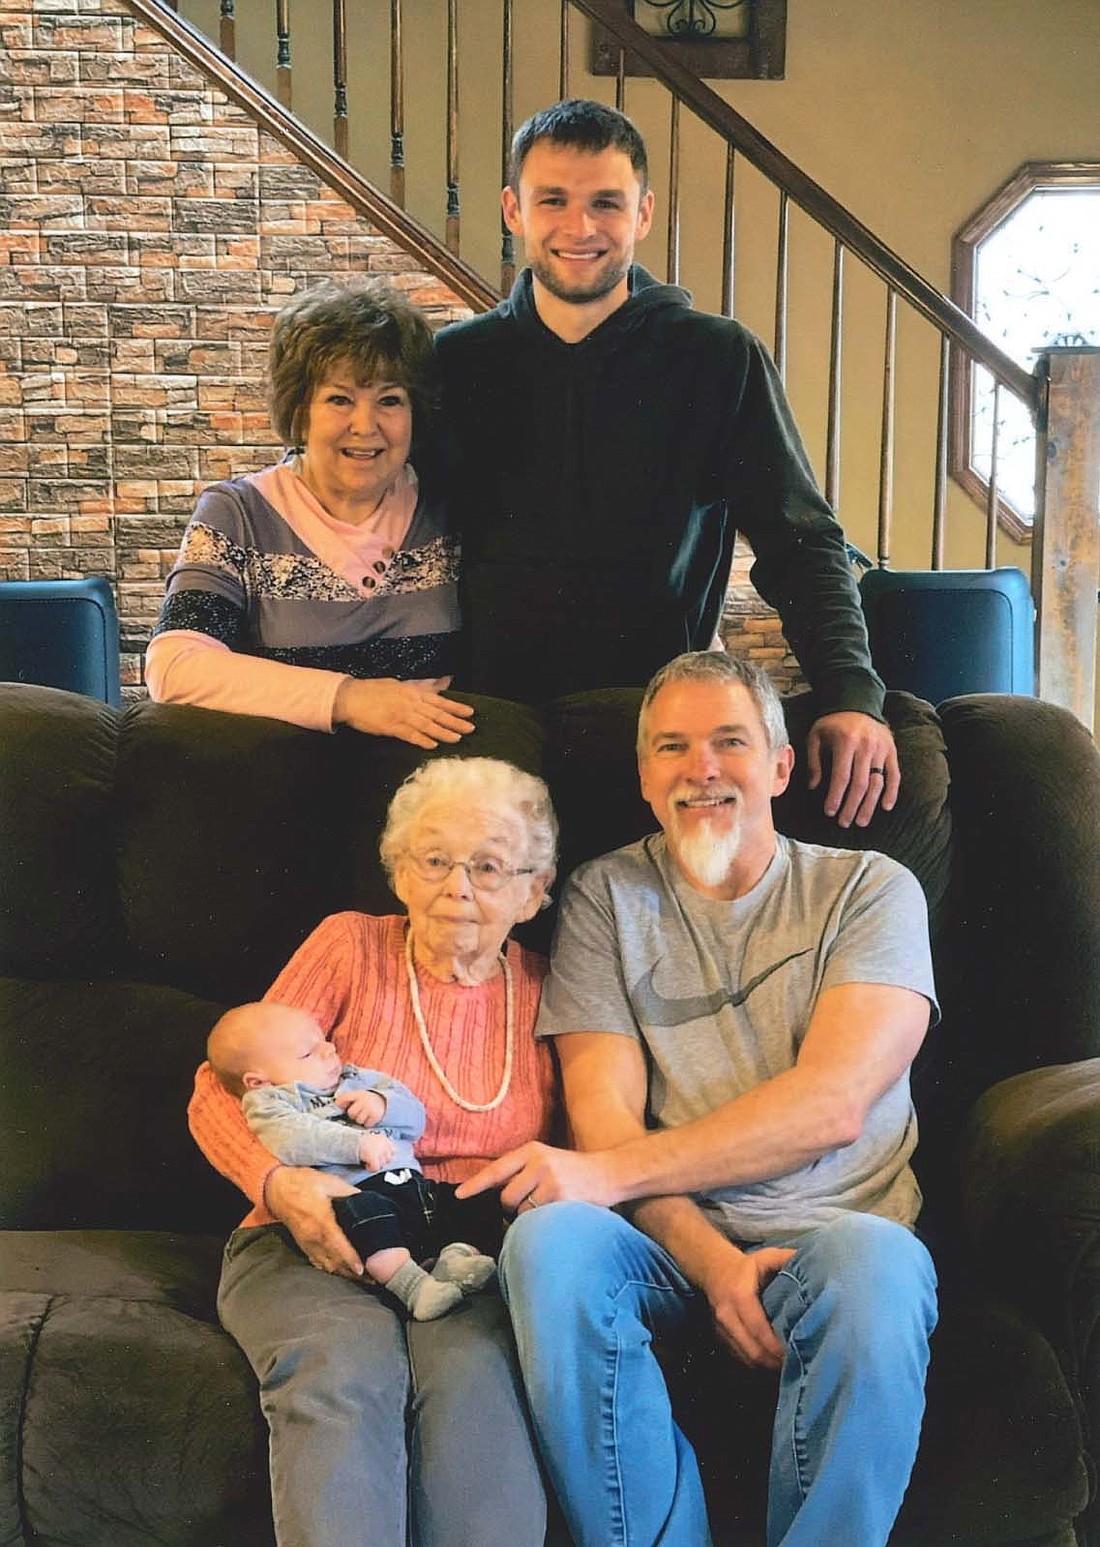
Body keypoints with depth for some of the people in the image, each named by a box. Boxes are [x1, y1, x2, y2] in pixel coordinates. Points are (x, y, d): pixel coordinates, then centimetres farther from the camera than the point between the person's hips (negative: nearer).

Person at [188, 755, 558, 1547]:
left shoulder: (539, 988, 11)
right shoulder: (352, 946, 4)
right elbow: (217, 1092, 4)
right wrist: (279, 1183, -16)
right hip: (314, 1244, -1)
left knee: (472, 1373, -34)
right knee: (343, 1374, -35)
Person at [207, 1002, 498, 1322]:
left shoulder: (360, 1080, 28)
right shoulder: (268, 1102, 10)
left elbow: (416, 1118, 25)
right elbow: (293, 1140, -13)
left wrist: (385, 1104, 2)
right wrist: (357, 1144, -23)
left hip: (408, 1179, 6)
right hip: (353, 1190, -6)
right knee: (364, 1211, -37)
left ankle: (454, 1254, -29)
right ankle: (411, 1285, -42)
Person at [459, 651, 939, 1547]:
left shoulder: (869, 891, 6)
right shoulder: (607, 895, 12)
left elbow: (831, 1103, -9)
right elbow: (603, 1106, 1)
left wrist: (612, 1172, -17)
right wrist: (710, 1258, -17)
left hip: (829, 1226, -1)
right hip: (664, 1236, 2)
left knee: (877, 1269, -36)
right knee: (549, 1243, -31)